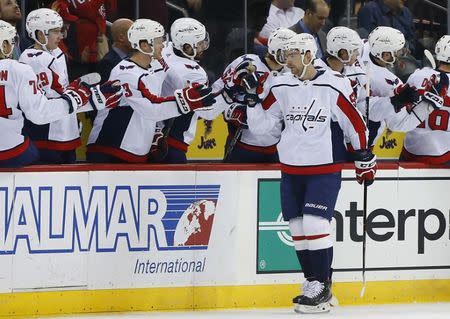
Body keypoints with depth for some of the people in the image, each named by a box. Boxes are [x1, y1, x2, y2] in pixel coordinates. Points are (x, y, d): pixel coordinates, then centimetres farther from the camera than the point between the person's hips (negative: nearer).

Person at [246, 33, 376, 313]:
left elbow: (355, 123, -4)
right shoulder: (281, 87, 3)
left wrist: (365, 159, 1)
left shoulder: (334, 86, -11)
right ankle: (313, 283, 19)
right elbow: (262, 121, 9)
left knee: (315, 225, -14)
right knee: (298, 228, 7)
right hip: (291, 169, 6)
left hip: (325, 169, -5)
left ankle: (321, 288, -5)